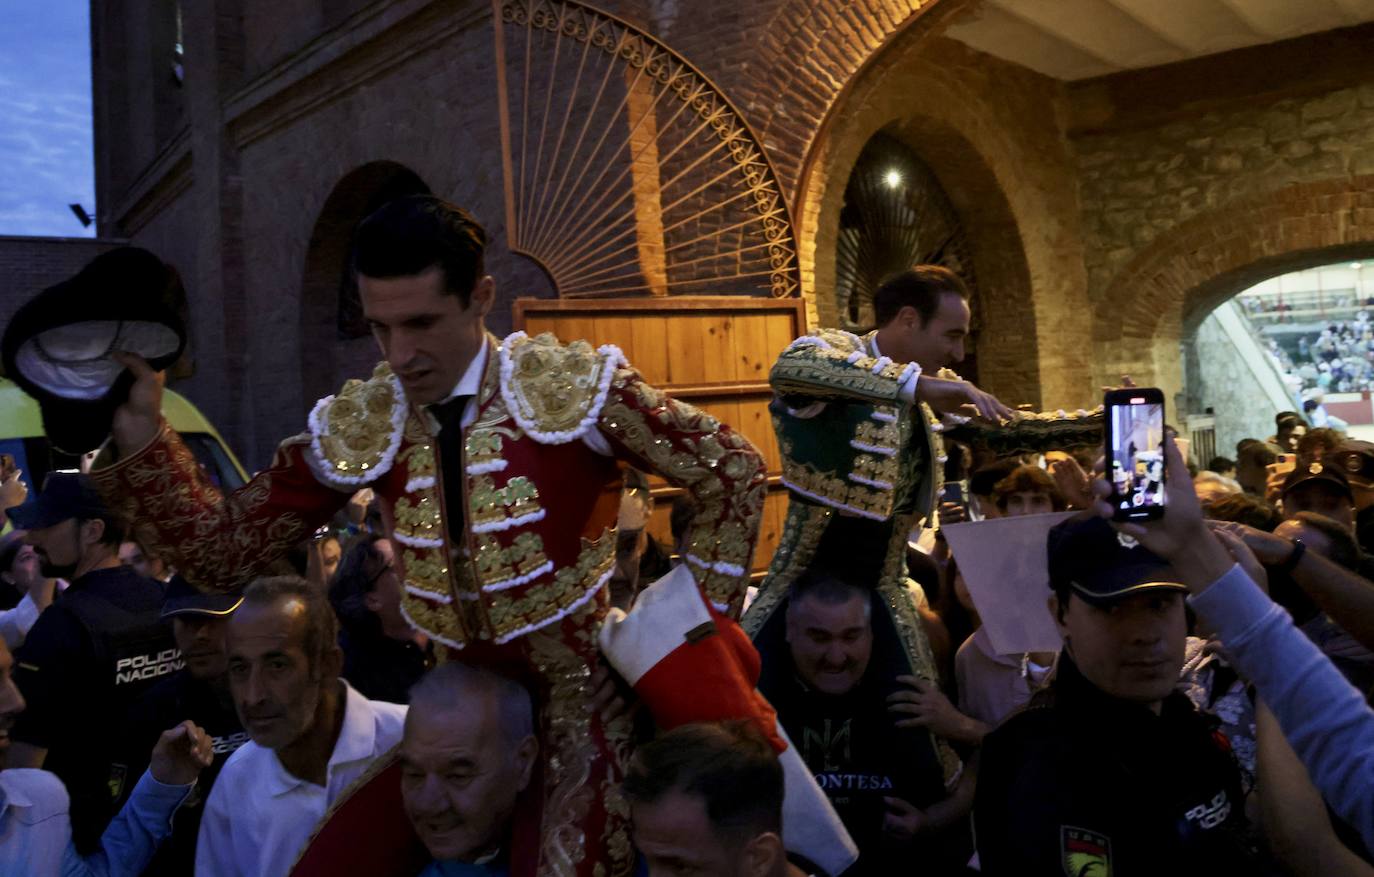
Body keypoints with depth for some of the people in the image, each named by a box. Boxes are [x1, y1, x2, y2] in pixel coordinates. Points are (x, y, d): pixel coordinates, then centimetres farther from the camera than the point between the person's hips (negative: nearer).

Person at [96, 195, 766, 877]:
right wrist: (141, 437, -13)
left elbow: (733, 471, -6)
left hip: (584, 695, -3)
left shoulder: (574, 390, -15)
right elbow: (223, 554, -1)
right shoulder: (356, 429, -5)